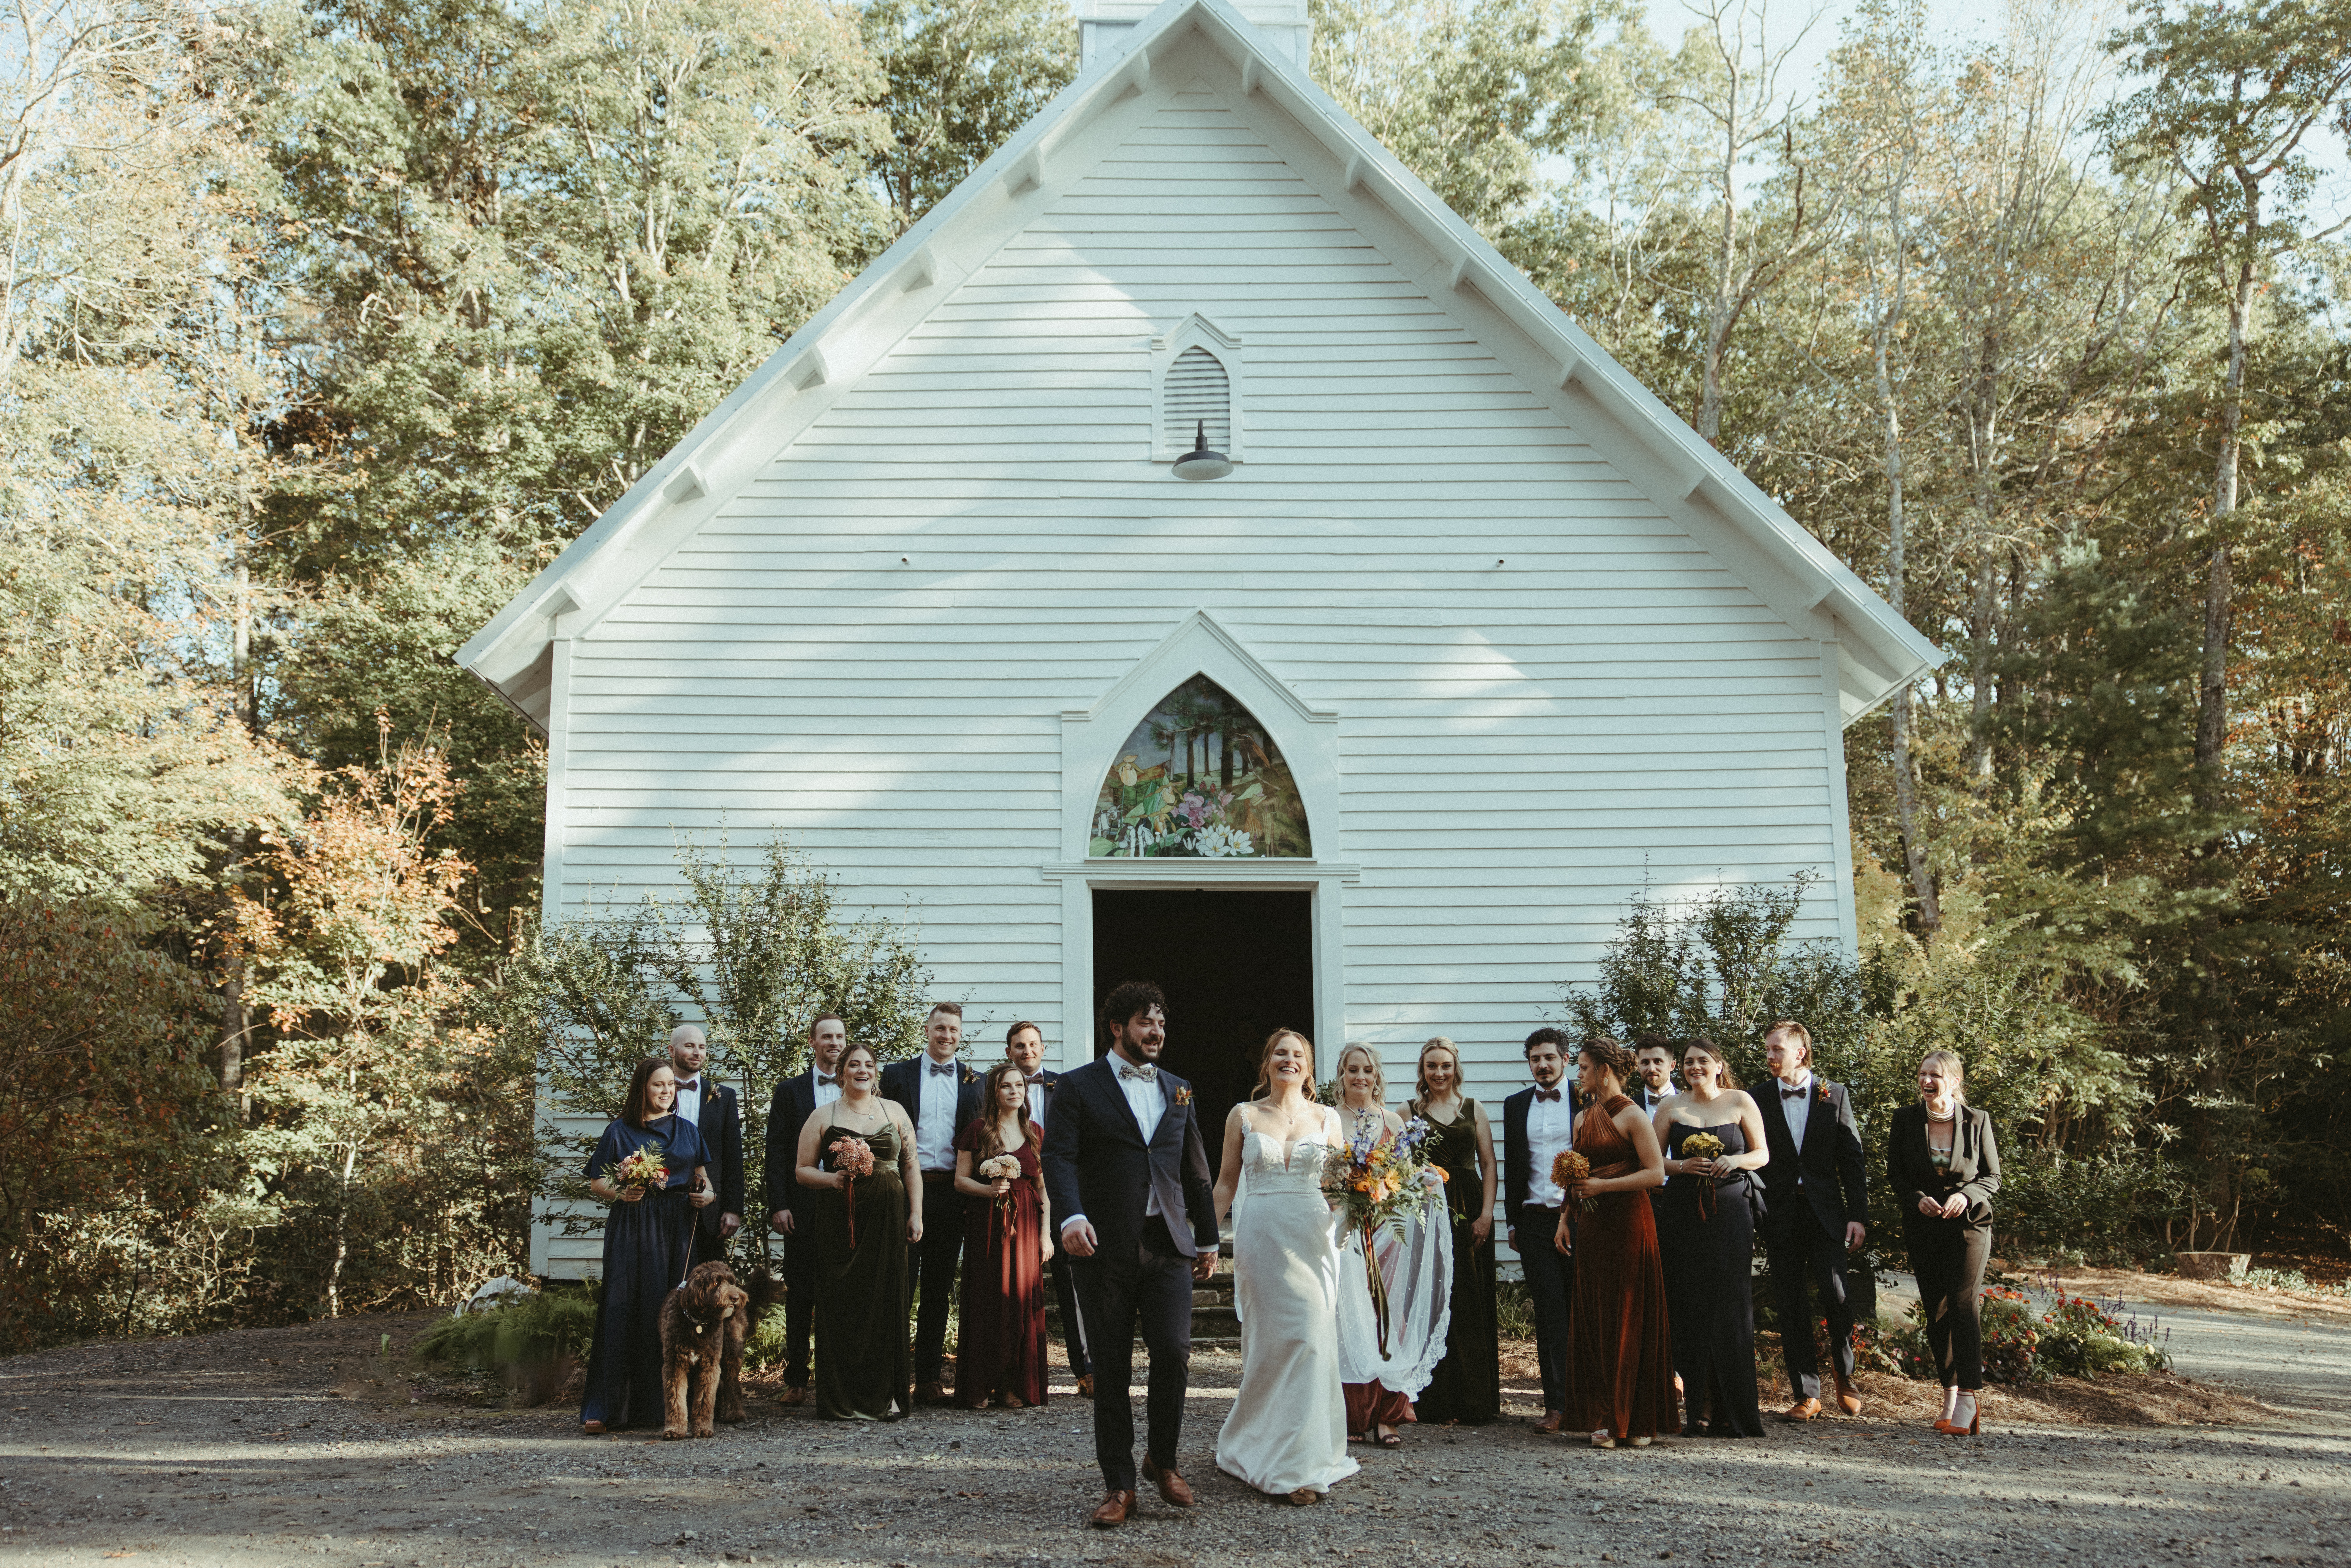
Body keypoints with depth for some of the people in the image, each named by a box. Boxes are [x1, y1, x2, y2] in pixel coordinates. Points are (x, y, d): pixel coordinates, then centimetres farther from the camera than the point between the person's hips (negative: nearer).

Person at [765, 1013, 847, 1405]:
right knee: (800, 1296, 4)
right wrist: (778, 1206, -6)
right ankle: (796, 1380, 12)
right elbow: (776, 1153, 3)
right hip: (804, 1207, -1)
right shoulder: (789, 1091, 7)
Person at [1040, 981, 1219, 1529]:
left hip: (1168, 1244, 3)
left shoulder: (1178, 1091, 16)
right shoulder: (1078, 1087, 2)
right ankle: (1118, 1485, 14)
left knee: (1174, 1352, -7)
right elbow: (1059, 1157, -9)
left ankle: (1162, 1458, 17)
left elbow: (1197, 1171, 20)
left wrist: (1208, 1238, 20)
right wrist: (1071, 1216, -25)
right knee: (1111, 1367, 3)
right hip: (1105, 1247, -3)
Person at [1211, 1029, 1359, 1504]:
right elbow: (1226, 1183, 9)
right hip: (1261, 1235, -1)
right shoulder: (1243, 1117, 6)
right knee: (1270, 1340, -1)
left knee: (1311, 1337, -4)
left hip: (1312, 1237, 1)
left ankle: (1302, 1460, 10)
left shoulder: (1327, 1119, 9)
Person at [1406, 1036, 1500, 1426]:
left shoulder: (1473, 1109, 10)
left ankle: (1474, 1401, 10)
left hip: (1468, 1212, 1)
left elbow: (1489, 1165, 6)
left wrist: (1487, 1214, -5)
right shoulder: (1410, 1110, 7)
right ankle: (1434, 1401, 7)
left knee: (1471, 1305, 2)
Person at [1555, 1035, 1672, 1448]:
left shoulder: (1633, 1116, -7)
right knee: (1593, 1321, 5)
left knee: (1631, 1321, -1)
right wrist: (1565, 1216, 8)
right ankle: (1603, 1419, 11)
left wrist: (1603, 1185, -17)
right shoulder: (1583, 1119, 14)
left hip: (1628, 1224, -7)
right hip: (1590, 1228, 7)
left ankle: (1637, 1420, 8)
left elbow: (1656, 1173, -14)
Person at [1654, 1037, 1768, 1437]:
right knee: (1691, 1306, -2)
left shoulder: (1741, 1102, 6)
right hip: (1684, 1214, 1)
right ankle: (1698, 1407, 4)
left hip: (1731, 1213, -1)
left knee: (1731, 1306, -4)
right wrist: (1684, 1167, -10)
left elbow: (1762, 1154, 8)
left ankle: (1733, 1410, 4)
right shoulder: (1671, 1108, 8)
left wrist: (1735, 1161, -11)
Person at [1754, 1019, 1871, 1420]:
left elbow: (1851, 1158, 3)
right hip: (1780, 1216, 1)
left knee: (1837, 1297, -8)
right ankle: (1806, 1394, 11)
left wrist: (1858, 1214, -4)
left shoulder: (1835, 1095, 4)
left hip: (1825, 1212, -1)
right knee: (1792, 1306, 3)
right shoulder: (1760, 1100, 5)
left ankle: (1845, 1377, 17)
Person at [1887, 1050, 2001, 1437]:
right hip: (1924, 1227, 3)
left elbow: (1992, 1176, 4)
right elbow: (1894, 1174, 6)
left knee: (1963, 1307, -14)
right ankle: (1950, 1396, 19)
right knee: (1936, 1314, 6)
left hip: (1968, 1224, -3)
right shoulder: (1906, 1119, 1)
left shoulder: (1977, 1121, -2)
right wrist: (1917, 1199, -12)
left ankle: (1967, 1404, -14)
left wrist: (1966, 1196, -14)